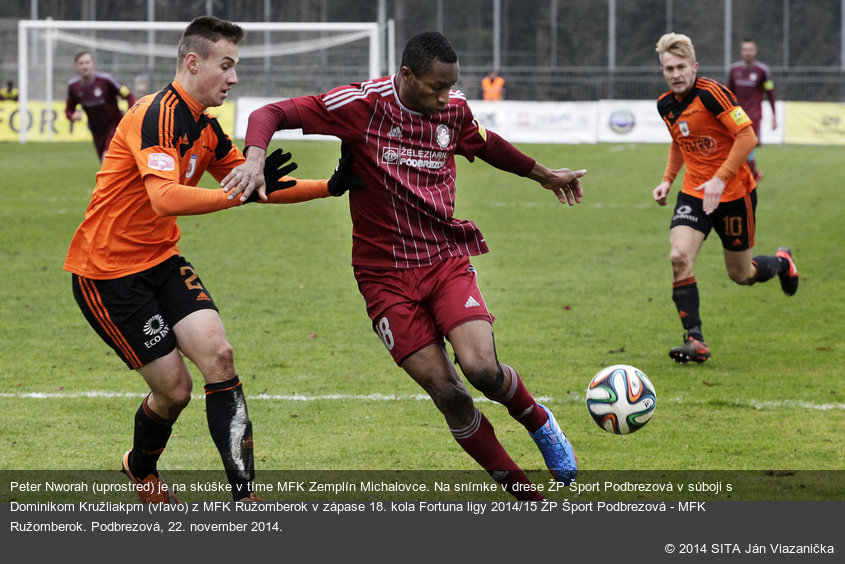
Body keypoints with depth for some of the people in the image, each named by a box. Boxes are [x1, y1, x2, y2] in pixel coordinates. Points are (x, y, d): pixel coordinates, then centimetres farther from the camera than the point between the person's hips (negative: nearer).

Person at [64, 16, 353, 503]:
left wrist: (331, 186, 7)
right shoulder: (159, 115, -22)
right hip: (108, 271, -8)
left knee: (218, 355, -11)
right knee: (174, 387, -6)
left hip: (161, 261, 8)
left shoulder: (206, 129, 8)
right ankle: (141, 468, 27)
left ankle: (245, 494, -11)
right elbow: (165, 198, -37)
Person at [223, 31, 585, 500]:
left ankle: (539, 423, 11)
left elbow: (485, 144, 26)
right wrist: (255, 158, -35)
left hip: (446, 259, 2)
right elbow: (270, 115, -14)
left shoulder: (453, 110, 2)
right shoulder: (362, 105, -12)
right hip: (386, 275, -2)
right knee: (446, 393, -9)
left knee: (482, 368, -22)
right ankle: (523, 493, 6)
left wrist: (543, 174, 39)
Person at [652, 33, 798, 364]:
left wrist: (720, 179, -26)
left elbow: (747, 137, -21)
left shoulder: (711, 94, -19)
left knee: (741, 275, 7)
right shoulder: (666, 105, 3)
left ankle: (781, 262, 42)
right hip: (694, 193, 5)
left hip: (734, 192, -5)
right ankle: (695, 340, -16)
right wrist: (667, 180, 9)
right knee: (679, 257, -20)